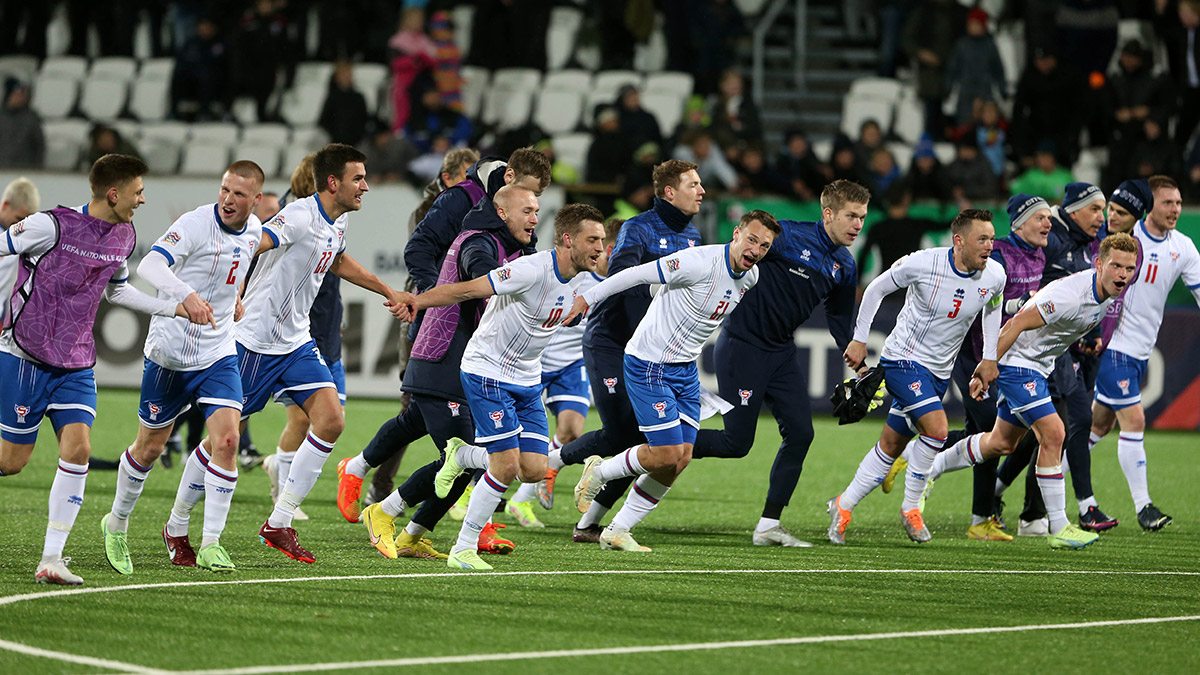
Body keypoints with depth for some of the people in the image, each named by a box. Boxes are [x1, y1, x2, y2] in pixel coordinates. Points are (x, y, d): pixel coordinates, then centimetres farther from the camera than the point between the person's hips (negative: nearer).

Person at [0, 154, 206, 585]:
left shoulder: (123, 236, 7)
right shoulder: (51, 226, -16)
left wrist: (178, 308, 20)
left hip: (76, 366, 5)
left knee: (78, 449, -12)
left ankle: (51, 560, -10)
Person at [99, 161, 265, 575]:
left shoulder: (253, 231, 2)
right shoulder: (196, 223, -19)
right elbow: (149, 266, -34)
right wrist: (187, 295, -49)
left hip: (219, 353, 4)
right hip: (170, 351, -4)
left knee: (226, 439, -15)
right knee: (150, 447, 9)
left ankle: (211, 544, -12)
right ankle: (116, 525, 33)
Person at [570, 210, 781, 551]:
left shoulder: (750, 277, 1)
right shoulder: (700, 263, -24)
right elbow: (637, 274, -19)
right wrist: (586, 298, -17)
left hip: (686, 369, 8)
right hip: (648, 366, -8)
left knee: (681, 459, 2)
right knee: (667, 453, -12)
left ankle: (617, 531, 13)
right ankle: (598, 472, 15)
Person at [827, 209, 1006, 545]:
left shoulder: (994, 275, -7)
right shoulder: (923, 264, -21)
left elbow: (993, 308, 17)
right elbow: (876, 288, -4)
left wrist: (990, 357, 12)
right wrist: (859, 340, -2)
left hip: (939, 372, 6)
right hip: (903, 358, -6)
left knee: (891, 447, 9)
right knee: (937, 427, -23)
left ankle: (844, 505, 24)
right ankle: (911, 508, -4)